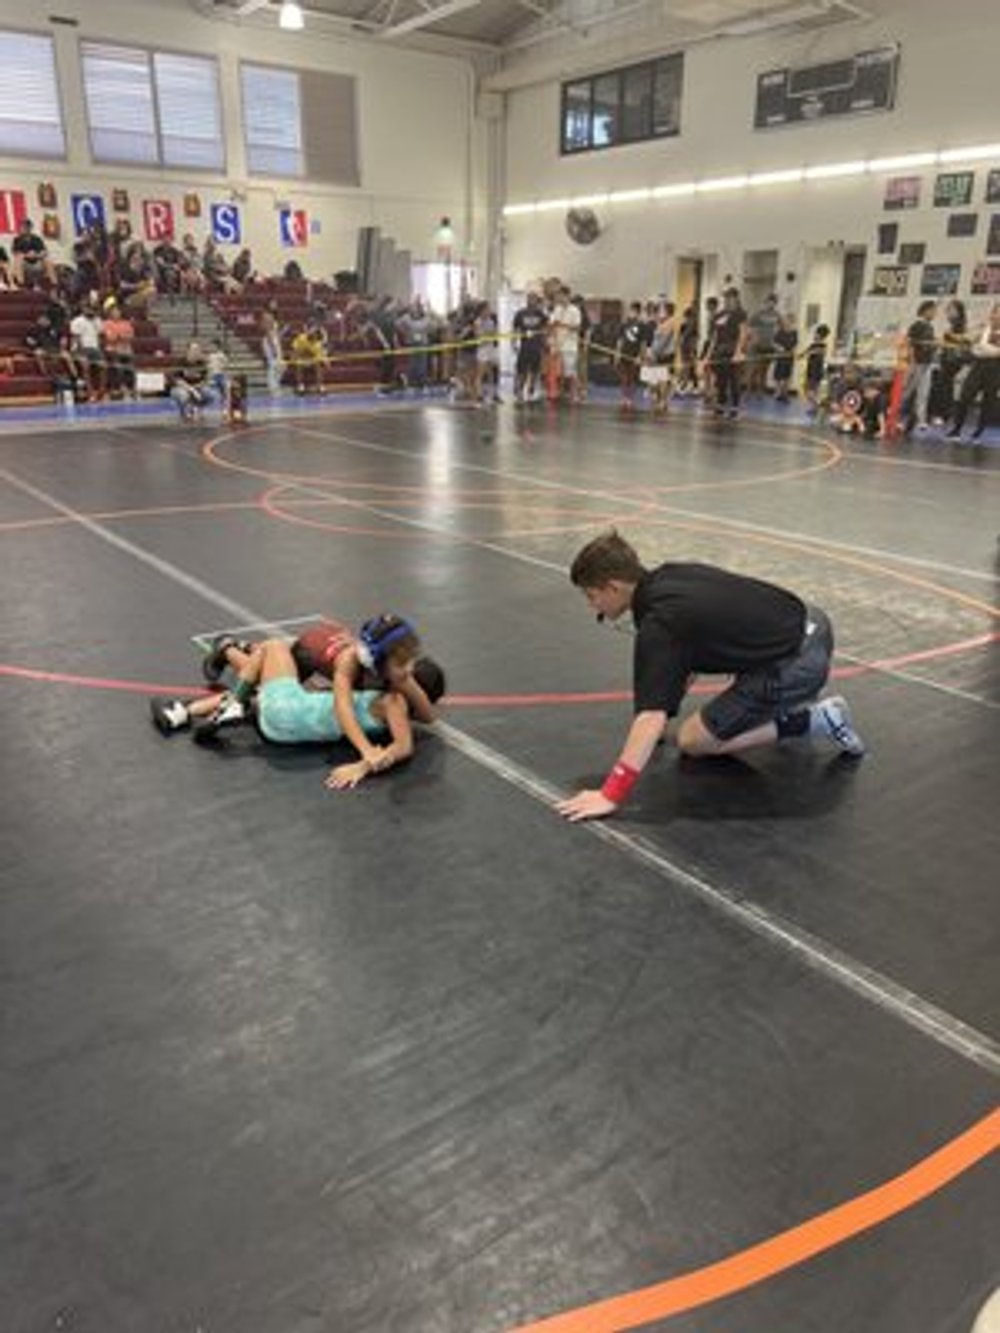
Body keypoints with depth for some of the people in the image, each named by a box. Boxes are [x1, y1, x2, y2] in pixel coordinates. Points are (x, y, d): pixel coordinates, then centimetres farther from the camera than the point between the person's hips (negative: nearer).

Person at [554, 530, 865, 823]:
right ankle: (792, 699, 25)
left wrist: (611, 795, -27)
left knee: (692, 741, 3)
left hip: (797, 664, -9)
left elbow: (652, 718, -27)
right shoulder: (670, 575, 8)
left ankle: (813, 720, 1)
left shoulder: (658, 628, -19)